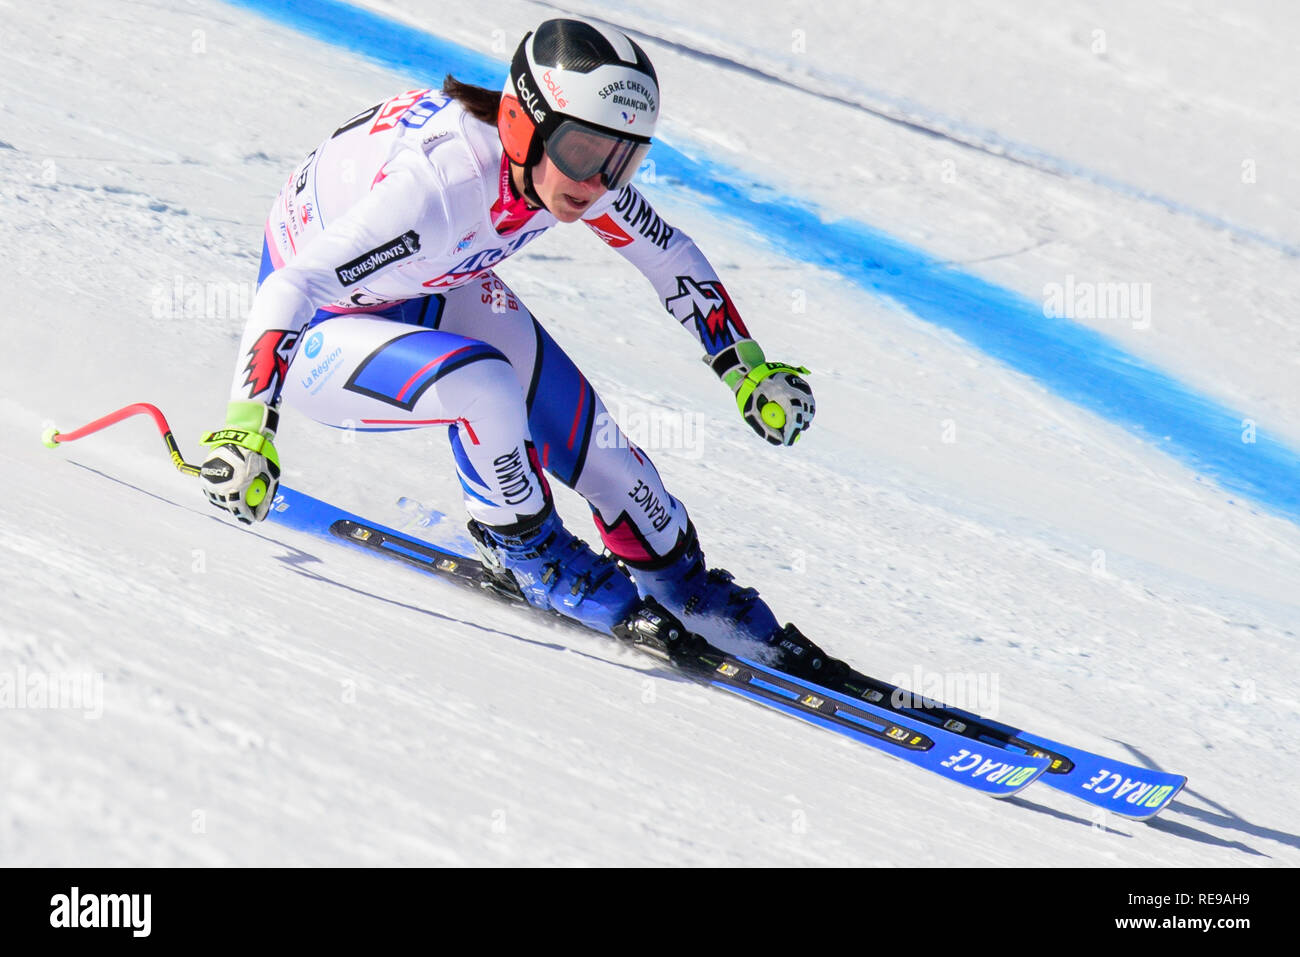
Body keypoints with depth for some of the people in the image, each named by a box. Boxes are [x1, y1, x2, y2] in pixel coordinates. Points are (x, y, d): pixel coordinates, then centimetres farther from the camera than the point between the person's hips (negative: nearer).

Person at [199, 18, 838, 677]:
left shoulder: (570, 155, -18)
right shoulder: (442, 184, -41)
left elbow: (669, 255, -1)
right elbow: (291, 287, -45)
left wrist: (748, 369, 1)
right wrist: (248, 424, -57)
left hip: (427, 294, 6)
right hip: (318, 330, -6)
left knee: (580, 427, -8)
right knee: (480, 382, -32)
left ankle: (679, 581, 15)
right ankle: (523, 548, -6)